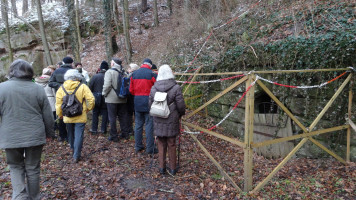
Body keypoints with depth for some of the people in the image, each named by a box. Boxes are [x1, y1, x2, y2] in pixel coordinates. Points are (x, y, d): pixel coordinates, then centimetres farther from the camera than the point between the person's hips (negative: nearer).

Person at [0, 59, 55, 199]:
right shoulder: (38, 89, -2)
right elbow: (48, 116, 1)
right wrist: (49, 133, 13)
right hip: (35, 136, 1)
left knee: (16, 167, 19)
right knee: (33, 168, 14)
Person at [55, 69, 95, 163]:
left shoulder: (61, 88, 1)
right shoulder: (82, 87, -7)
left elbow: (58, 103, 3)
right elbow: (91, 100, -9)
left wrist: (60, 114, 15)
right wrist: (88, 109, 8)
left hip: (67, 117, 3)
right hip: (80, 117, -3)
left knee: (71, 135, 19)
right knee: (79, 135, 1)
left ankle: (74, 152, 34)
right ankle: (76, 156, -1)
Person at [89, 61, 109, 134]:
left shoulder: (95, 76, -7)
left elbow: (90, 87, -3)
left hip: (96, 98, 1)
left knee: (95, 114, 12)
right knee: (105, 114, 9)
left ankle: (94, 129, 16)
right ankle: (103, 129, 12)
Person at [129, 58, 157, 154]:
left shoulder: (134, 74, 7)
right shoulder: (152, 74, -8)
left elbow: (131, 90, 9)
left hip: (137, 103, 5)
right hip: (148, 103, -5)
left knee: (138, 124, 13)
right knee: (149, 125, 2)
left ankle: (138, 146, 22)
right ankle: (150, 148, 7)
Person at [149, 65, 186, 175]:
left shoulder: (153, 88, -1)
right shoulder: (176, 88, -12)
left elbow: (150, 104, 5)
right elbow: (181, 105, -10)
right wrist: (181, 114, 10)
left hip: (158, 121, 3)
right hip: (171, 120, -2)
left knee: (161, 144, 14)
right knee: (171, 145, 9)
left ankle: (162, 167, 22)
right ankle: (172, 168, 21)